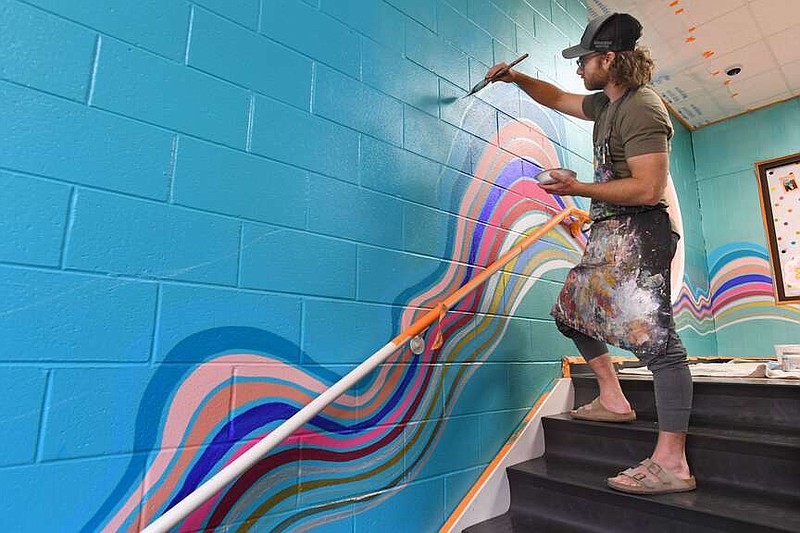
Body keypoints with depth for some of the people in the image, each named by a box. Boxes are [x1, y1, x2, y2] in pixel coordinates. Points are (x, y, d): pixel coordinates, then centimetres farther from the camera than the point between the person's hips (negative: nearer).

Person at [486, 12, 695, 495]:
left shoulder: (642, 108, -13)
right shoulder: (607, 104, 17)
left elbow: (649, 189, -21)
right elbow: (558, 99, 34)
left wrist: (576, 188, -18)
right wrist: (515, 78, 28)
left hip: (638, 234, -11)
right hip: (609, 236, 11)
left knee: (652, 334, -15)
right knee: (572, 311, 16)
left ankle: (672, 463, -11)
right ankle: (614, 400, 22)